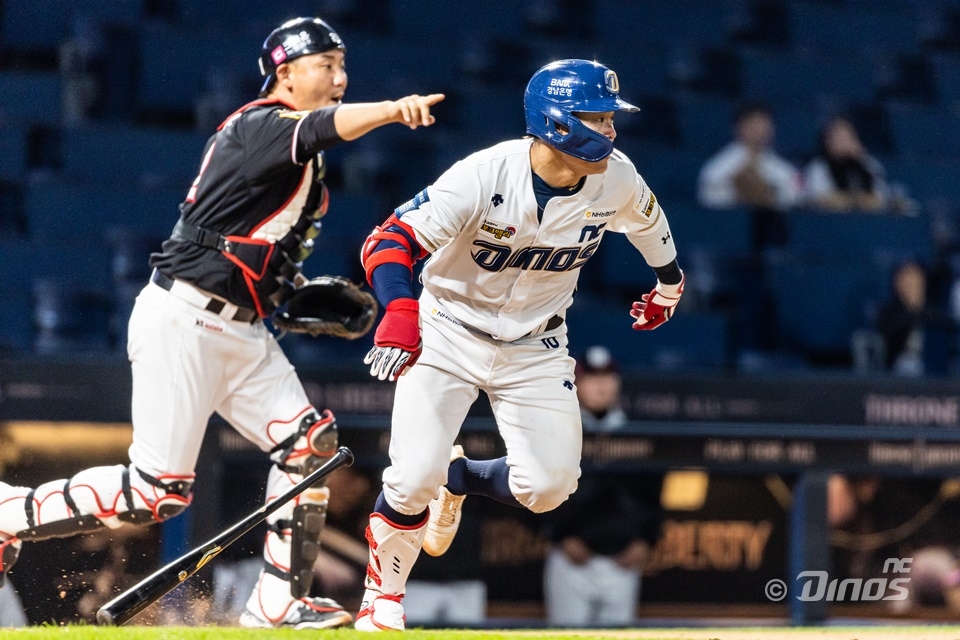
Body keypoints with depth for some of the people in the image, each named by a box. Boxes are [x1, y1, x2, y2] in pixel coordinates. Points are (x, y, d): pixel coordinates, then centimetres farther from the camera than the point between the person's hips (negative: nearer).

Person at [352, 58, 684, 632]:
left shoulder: (616, 180, -14)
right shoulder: (484, 176, -27)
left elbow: (651, 228, 11)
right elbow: (390, 240, -27)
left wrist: (668, 286, 26)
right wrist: (400, 312, -44)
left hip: (536, 345, 4)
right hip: (448, 334, -4)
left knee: (549, 486, -8)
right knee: (415, 476, -17)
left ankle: (458, 478, 24)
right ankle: (383, 594, 9)